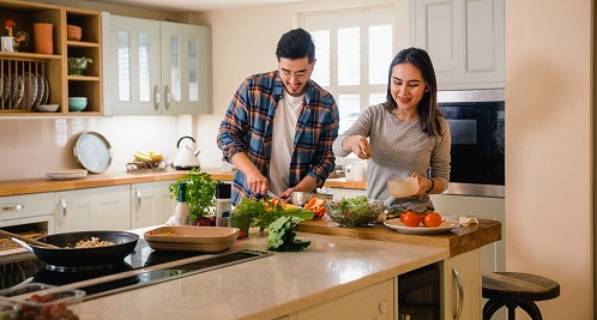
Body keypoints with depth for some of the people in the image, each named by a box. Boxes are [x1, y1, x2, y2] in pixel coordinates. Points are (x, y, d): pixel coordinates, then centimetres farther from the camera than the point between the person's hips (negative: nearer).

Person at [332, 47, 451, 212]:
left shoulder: (438, 126, 0)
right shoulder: (375, 114, 3)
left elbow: (442, 179, 8)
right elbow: (337, 148, -9)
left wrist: (428, 185, -14)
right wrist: (352, 141, -31)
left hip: (415, 214, -2)